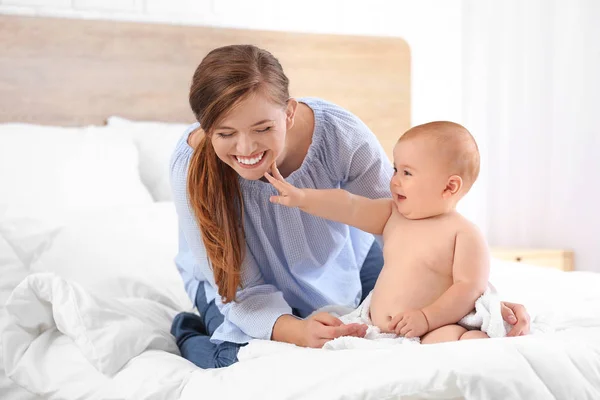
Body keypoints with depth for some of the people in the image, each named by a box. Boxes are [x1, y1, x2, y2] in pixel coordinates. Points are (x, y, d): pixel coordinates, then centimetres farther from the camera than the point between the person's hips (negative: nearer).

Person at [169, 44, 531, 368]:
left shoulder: (340, 134, -34)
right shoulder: (192, 166, -33)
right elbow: (244, 290, -28)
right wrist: (294, 330, -49)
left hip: (341, 261, 2)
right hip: (230, 277, -1)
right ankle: (192, 334, 5)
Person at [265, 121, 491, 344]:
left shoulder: (464, 234, -5)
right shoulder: (393, 216, 14)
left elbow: (471, 287, -11)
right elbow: (350, 207, 6)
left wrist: (427, 317, -21)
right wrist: (303, 198, -6)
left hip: (432, 332, -7)